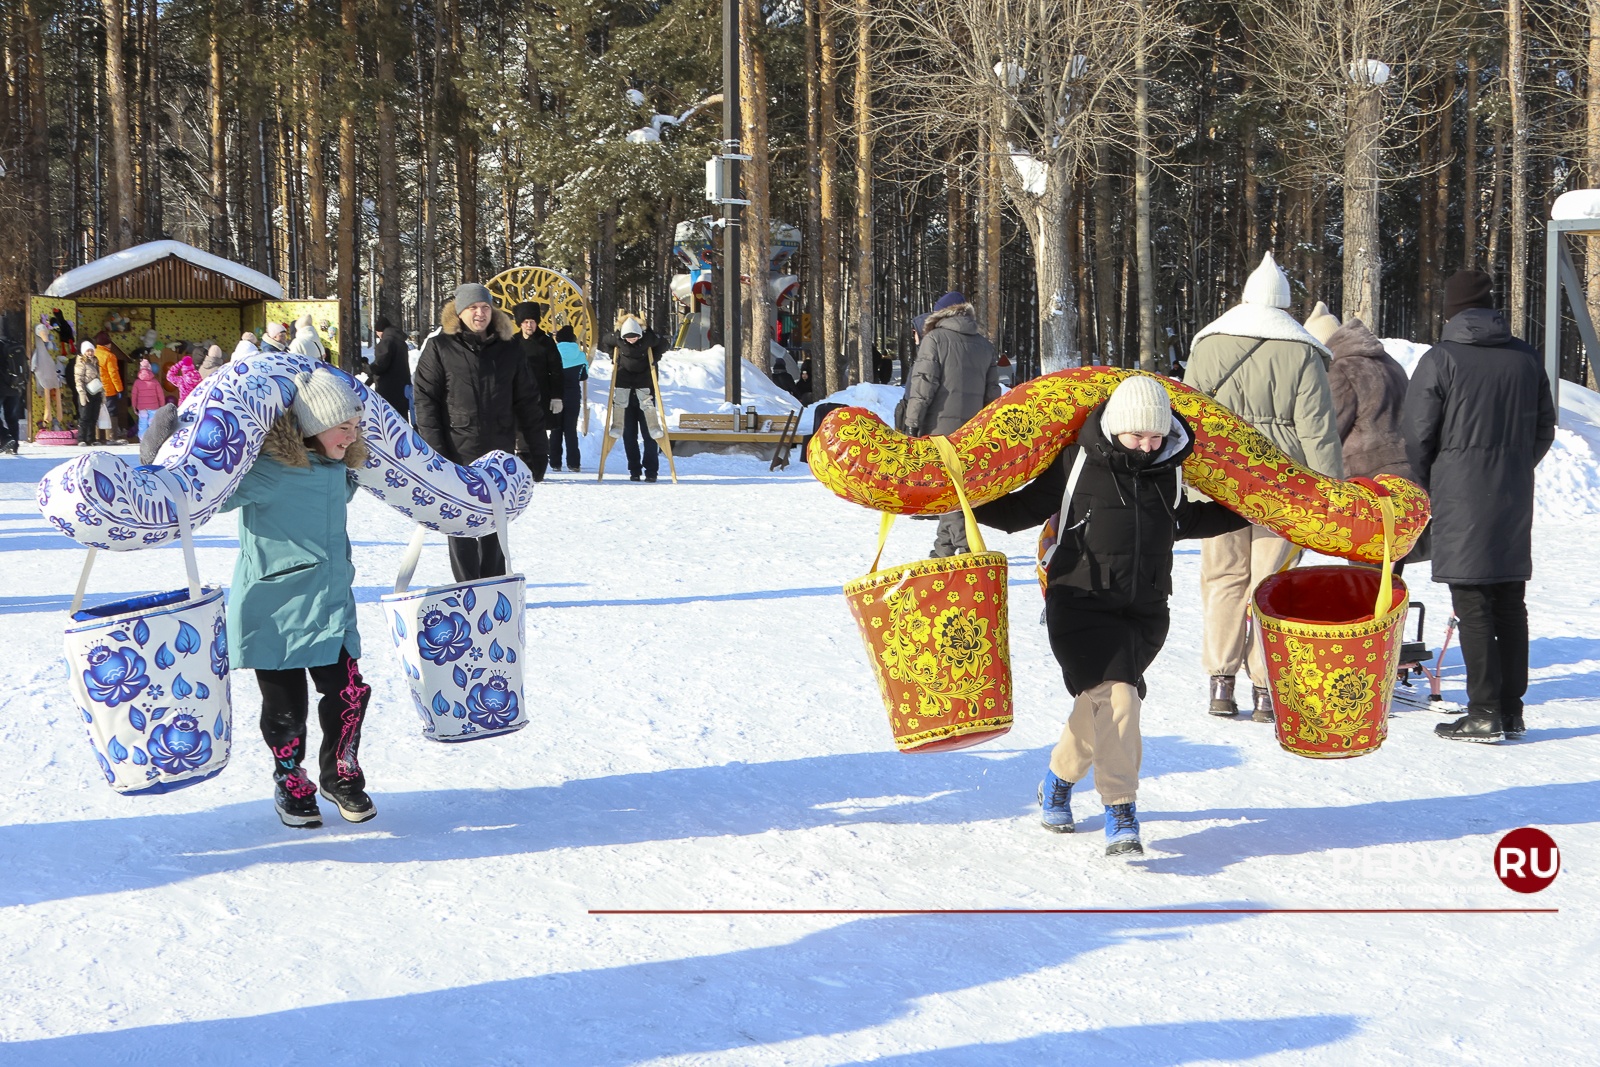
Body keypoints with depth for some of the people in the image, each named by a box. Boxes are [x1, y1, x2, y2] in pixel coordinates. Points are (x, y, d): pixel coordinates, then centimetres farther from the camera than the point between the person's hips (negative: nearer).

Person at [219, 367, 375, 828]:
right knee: (285, 705, 4)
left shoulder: (337, 469, 5)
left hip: (331, 604, 6)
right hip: (274, 607, -6)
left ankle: (340, 775, 24)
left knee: (349, 691, 1)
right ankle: (289, 781, 27)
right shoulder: (268, 470, -18)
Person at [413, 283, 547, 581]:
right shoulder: (439, 347, 0)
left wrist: (536, 453, 7)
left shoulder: (507, 351, 10)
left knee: (494, 528, 10)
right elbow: (425, 400, -4)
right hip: (458, 456, -3)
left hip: (499, 456, 3)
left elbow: (527, 403, 12)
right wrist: (436, 453, -11)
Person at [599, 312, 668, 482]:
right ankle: (634, 470, 9)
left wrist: (653, 360, -3)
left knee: (649, 433, -4)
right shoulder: (617, 339, -10)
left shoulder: (648, 338, -12)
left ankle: (651, 470, -1)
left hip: (645, 391, -1)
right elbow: (603, 344, 11)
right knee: (629, 435, 2)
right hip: (624, 392, 1)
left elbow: (662, 346, 9)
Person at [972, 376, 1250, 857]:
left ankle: (1058, 780, 31)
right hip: (1081, 604, -4)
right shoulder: (1076, 462, -3)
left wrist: (1251, 512, 30)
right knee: (1115, 694, -20)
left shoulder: (1168, 469, 10)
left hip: (1144, 613, 4)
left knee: (1099, 705, 3)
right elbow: (1023, 509, 4)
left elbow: (1184, 521, 28)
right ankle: (1121, 812, -15)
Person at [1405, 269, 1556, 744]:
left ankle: (1485, 714, -4)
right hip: (1514, 500, 5)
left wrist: (1424, 491, 8)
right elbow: (1544, 428, 15)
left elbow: (1418, 437, -7)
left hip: (1461, 499, -5)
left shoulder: (1440, 360, -8)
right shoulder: (1527, 357, 8)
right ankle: (1511, 711, 14)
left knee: (1473, 606, -3)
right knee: (1510, 602, 10)